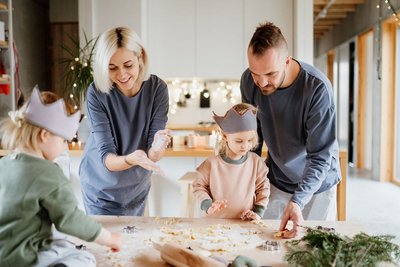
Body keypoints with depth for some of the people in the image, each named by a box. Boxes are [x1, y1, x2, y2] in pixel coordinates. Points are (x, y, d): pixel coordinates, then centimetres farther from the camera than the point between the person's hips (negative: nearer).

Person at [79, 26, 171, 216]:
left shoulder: (157, 88, -17)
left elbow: (152, 155, -18)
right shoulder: (97, 93, -22)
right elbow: (106, 157, -24)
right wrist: (130, 160, -46)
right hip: (101, 188, -2)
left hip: (137, 186, 2)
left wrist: (156, 149, -41)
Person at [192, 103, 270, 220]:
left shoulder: (256, 162, -1)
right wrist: (208, 206, -9)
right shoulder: (212, 163, -7)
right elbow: (199, 186, 5)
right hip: (215, 222, -1)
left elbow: (262, 188, 11)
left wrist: (258, 212, 2)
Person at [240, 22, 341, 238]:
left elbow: (321, 156, -27)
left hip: (316, 183, -3)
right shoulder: (249, 81, -16)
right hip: (276, 180, 3)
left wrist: (297, 201, -38)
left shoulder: (317, 88, -29)